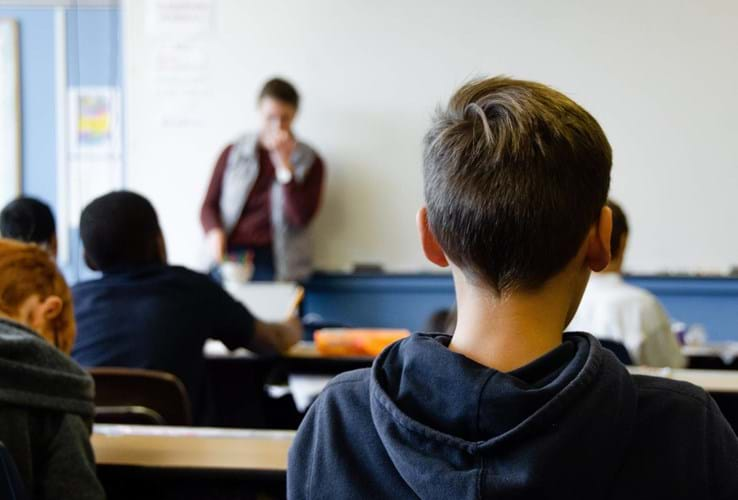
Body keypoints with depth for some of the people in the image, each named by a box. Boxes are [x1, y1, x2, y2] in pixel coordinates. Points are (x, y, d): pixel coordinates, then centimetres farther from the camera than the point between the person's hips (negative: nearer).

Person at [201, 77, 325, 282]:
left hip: (275, 265, -1)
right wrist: (215, 232, -8)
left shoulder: (310, 162, 9)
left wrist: (284, 164, -8)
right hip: (230, 256, 1)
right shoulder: (233, 153, 13)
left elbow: (301, 218, -3)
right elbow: (209, 205, 14)